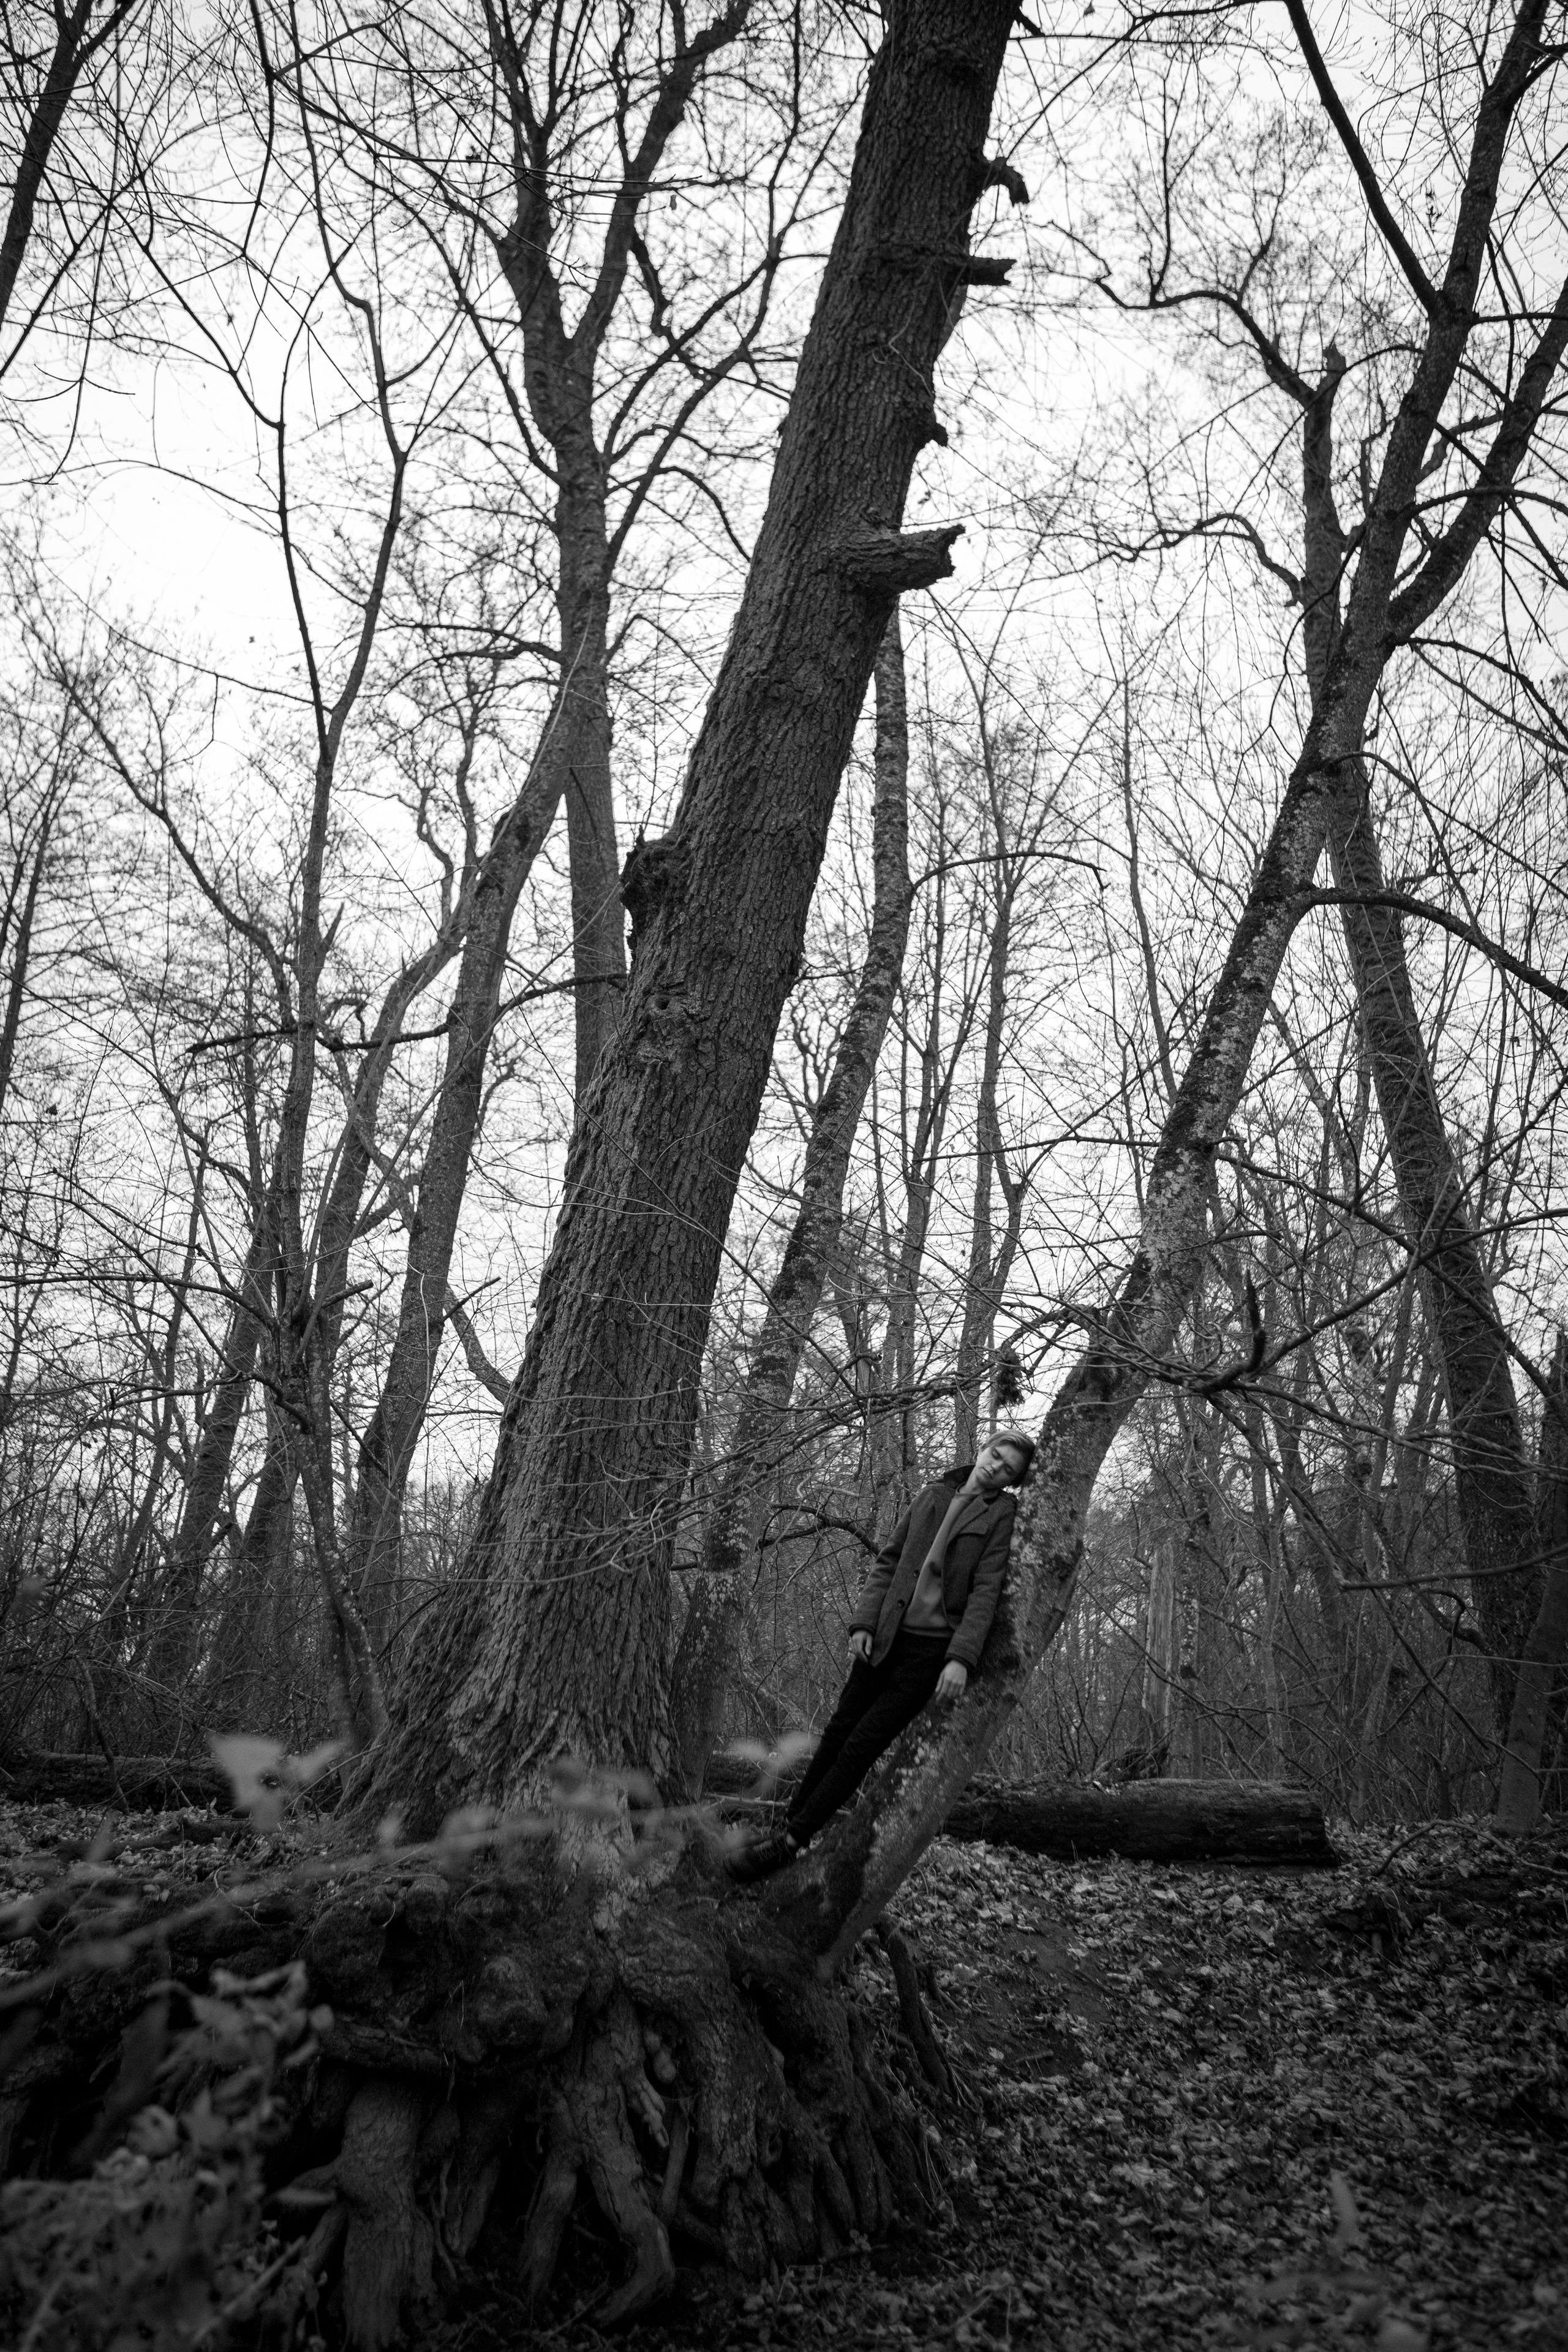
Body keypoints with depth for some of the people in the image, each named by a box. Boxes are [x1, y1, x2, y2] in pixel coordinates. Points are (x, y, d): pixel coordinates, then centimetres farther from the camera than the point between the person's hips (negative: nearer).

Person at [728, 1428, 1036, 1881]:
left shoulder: (1002, 1517, -2)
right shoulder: (931, 1496, 9)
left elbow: (986, 1590, -10)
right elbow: (888, 1561, 10)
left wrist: (961, 1659, -19)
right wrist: (863, 1623, 0)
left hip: (933, 1648, -4)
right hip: (886, 1636, 4)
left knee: (862, 1744, -5)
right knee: (839, 1730, 5)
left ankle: (791, 1844, 1)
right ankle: (788, 1825, 16)